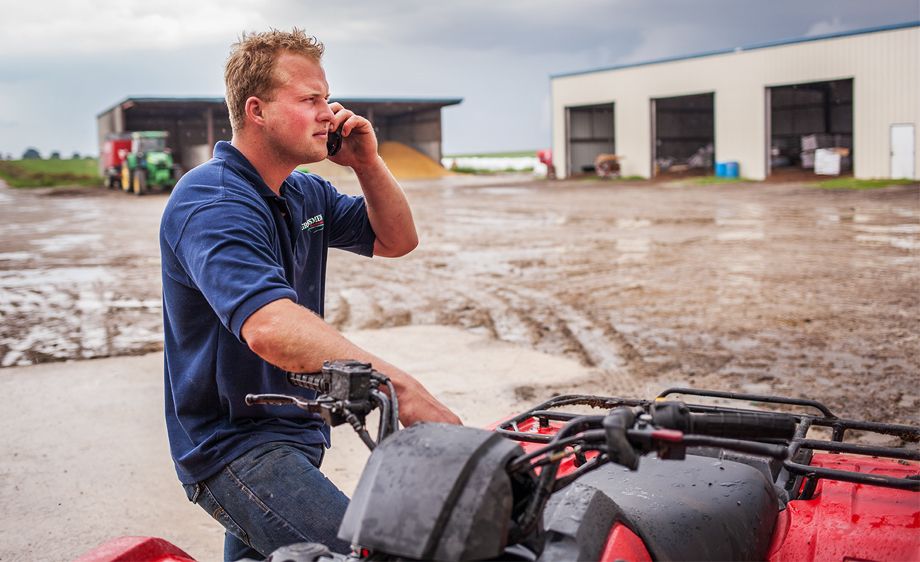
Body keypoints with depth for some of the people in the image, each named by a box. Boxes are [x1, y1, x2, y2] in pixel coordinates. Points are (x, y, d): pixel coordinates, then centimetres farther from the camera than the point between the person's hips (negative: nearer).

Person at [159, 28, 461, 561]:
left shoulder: (307, 194, 10)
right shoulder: (210, 203, -21)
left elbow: (396, 240, 14)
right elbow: (271, 327, -37)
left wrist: (367, 163, -2)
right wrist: (402, 389, -44)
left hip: (290, 431, 10)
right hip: (233, 446, -10)